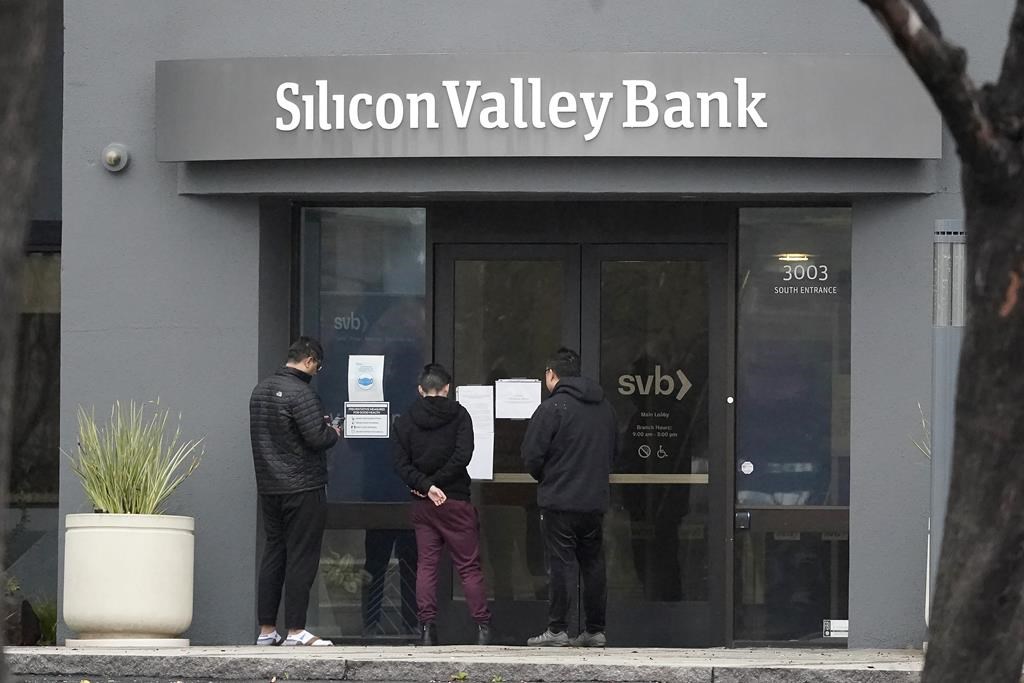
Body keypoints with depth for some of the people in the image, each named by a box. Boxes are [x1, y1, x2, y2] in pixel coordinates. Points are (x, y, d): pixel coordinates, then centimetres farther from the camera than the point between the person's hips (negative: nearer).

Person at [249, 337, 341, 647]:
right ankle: (296, 630, -4)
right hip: (303, 487, -8)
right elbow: (316, 439, -21)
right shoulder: (300, 393, -16)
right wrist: (333, 433, 1)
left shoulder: (261, 390, 11)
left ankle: (266, 629, 12)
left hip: (268, 487, 8)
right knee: (301, 557, -4)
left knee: (273, 554, 12)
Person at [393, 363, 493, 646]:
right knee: (468, 565, 1)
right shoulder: (458, 415, -2)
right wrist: (430, 485, -8)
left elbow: (401, 463, -4)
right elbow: (462, 456, -12)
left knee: (426, 564, 6)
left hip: (422, 504, 2)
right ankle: (483, 627, -3)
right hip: (455, 500, -2)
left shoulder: (405, 421, 5)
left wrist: (425, 486, -11)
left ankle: (426, 626, -2)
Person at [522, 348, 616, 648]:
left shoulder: (551, 408, -11)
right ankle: (595, 630, 13)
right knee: (593, 564, 11)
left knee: (560, 564, -2)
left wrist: (544, 478, 9)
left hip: (559, 500, -6)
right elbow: (612, 451, 19)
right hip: (596, 500, 6)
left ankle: (557, 629, -2)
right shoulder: (604, 407, 11)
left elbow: (532, 456, -11)